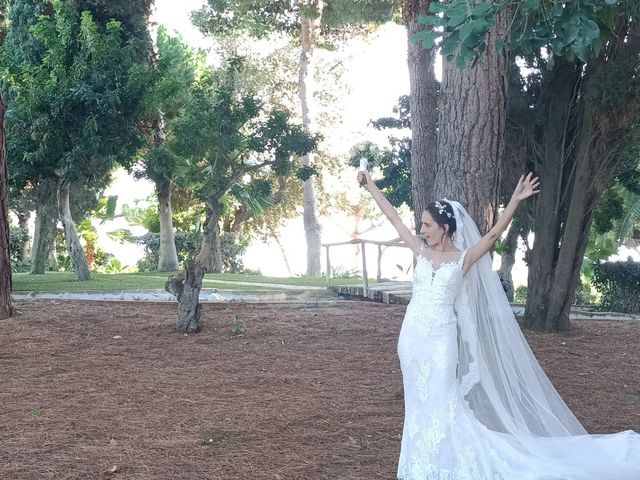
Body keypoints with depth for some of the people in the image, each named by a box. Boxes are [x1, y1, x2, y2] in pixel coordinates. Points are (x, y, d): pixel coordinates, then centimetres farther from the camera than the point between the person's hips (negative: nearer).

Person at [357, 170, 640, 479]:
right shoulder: (421, 252, 6)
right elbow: (393, 217, 9)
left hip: (440, 339, -4)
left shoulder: (463, 259, -4)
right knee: (419, 404, 12)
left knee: (439, 404, -2)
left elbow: (494, 234, -14)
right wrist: (370, 186, 12)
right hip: (413, 336, 4)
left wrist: (515, 200, -24)